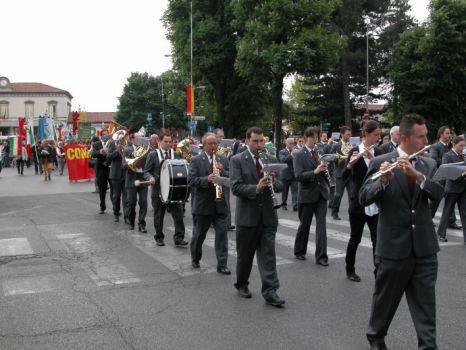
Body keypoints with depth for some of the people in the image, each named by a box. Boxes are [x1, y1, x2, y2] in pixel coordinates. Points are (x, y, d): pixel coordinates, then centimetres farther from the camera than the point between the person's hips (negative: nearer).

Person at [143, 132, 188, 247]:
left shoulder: (176, 154, 8)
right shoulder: (153, 155, 1)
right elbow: (146, 171, 0)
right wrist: (150, 178, -21)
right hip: (158, 190, -1)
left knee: (178, 213, -6)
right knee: (158, 216, 9)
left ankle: (179, 238, -2)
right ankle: (159, 238, 23)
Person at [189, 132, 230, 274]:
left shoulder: (221, 160, 10)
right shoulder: (196, 160, -2)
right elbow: (192, 180, -12)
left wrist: (222, 171, -12)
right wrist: (206, 179, -26)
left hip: (220, 204, 3)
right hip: (203, 204, -3)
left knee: (222, 233, -2)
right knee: (199, 234, 12)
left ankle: (222, 265, 3)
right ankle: (195, 259, 33)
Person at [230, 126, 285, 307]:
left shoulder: (271, 160, 9)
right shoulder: (237, 160, -4)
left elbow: (280, 185, 7)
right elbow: (235, 187, -14)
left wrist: (272, 183, -16)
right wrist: (256, 188, -27)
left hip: (268, 214, 3)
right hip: (247, 215, -3)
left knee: (268, 254, 0)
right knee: (245, 254, 12)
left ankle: (270, 291, 3)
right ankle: (241, 285, 31)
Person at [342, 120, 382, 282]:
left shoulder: (377, 152, 7)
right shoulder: (355, 151, -5)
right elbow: (344, 176, -12)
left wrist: (372, 159, -18)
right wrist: (351, 163, -31)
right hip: (358, 202, -3)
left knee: (378, 239, -2)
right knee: (355, 238, 7)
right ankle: (350, 270, 25)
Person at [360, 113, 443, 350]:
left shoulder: (428, 164, 7)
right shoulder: (381, 162, -5)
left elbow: (439, 194, -8)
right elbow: (364, 199, -11)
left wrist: (417, 175, -24)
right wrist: (383, 180, -29)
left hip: (424, 247, 3)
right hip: (393, 245, -3)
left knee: (425, 303, 6)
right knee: (385, 298, 14)